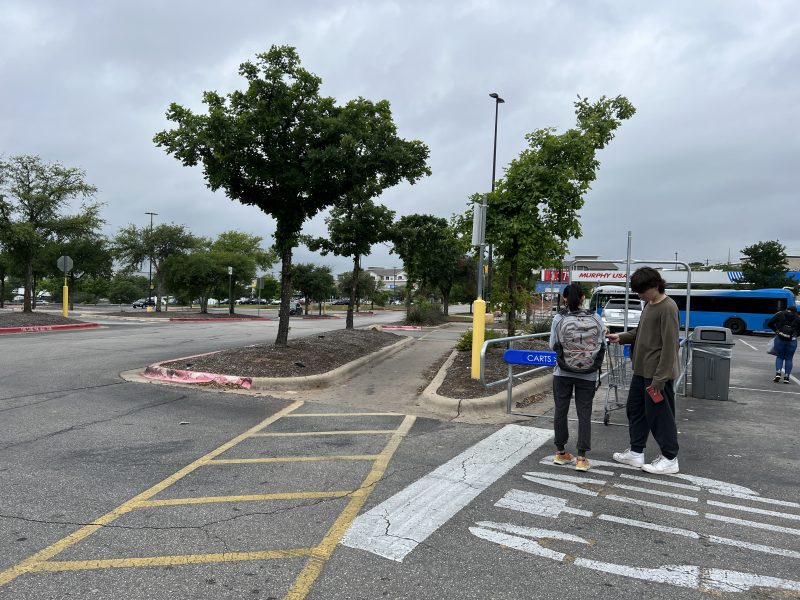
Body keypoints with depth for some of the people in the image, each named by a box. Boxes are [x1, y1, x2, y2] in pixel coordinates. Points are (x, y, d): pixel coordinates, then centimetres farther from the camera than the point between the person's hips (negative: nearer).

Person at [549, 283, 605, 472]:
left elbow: (553, 345, -3)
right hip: (588, 375, 0)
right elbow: (602, 345, 1)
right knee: (584, 414, 8)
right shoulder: (595, 318, -6)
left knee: (561, 411, 13)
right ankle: (581, 458, 7)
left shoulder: (559, 319, -10)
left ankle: (561, 452, 24)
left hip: (563, 373, 0)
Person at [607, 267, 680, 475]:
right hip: (641, 370, 9)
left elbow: (670, 346, -21)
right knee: (635, 410, 16)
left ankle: (670, 459, 18)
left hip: (657, 373, -9)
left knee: (659, 415, 2)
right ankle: (636, 452, 29)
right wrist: (621, 337, 1)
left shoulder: (668, 308, -19)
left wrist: (660, 378, -22)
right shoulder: (648, 304, 10)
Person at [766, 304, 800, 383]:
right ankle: (786, 377, 5)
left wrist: (776, 330, 17)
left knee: (779, 357, 12)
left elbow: (769, 323, 4)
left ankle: (778, 373, -7)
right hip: (792, 340, 0)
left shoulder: (780, 314, 7)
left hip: (780, 338, 0)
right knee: (789, 358, 9)